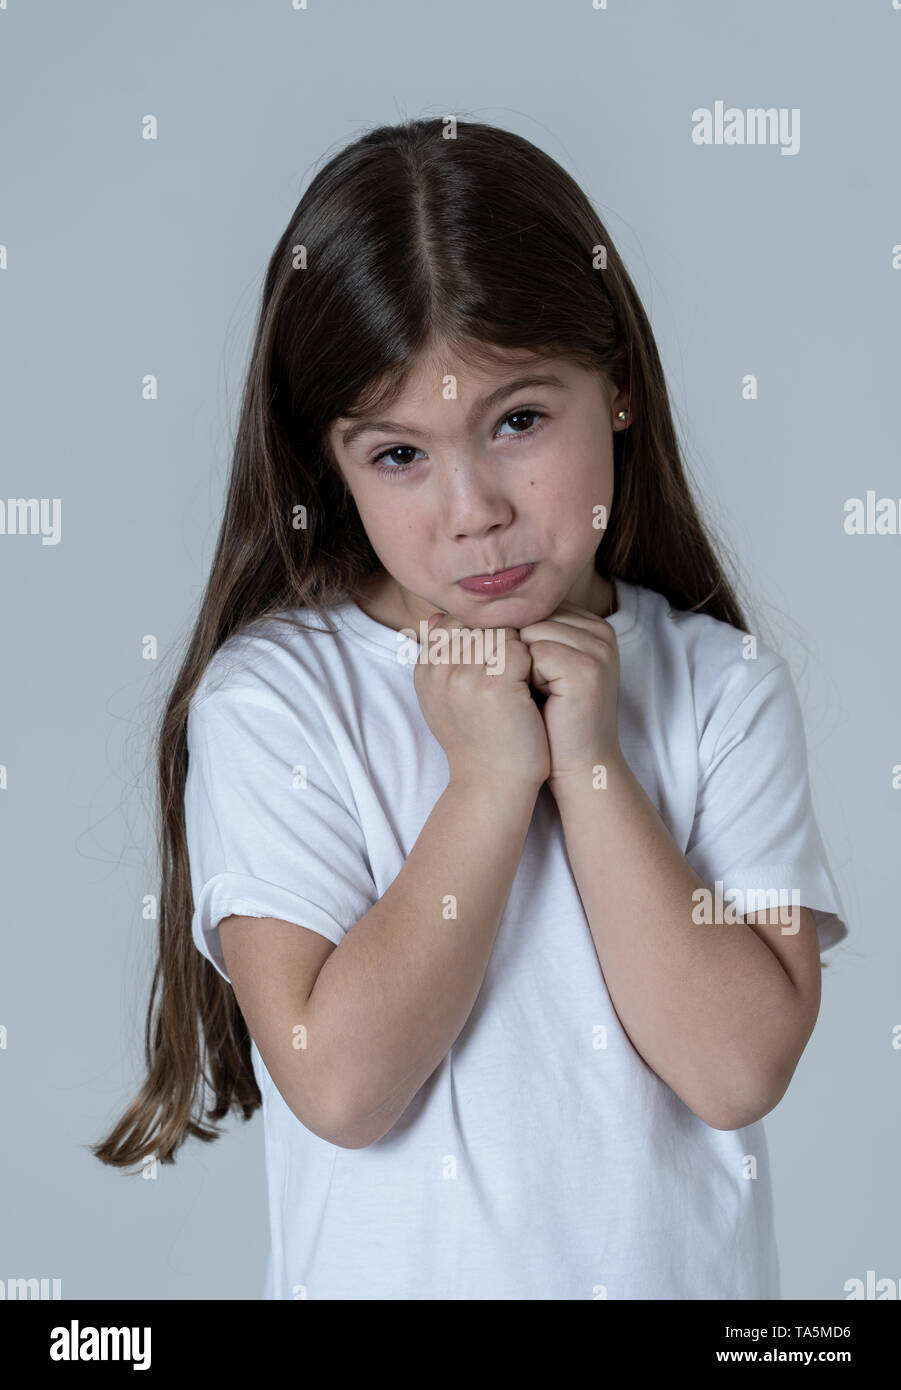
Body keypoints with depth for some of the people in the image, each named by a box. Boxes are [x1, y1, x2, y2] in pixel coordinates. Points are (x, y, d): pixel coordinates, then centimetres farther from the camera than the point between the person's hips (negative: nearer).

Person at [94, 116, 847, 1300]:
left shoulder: (725, 686, -9)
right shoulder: (269, 698, -14)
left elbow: (740, 1068, -16)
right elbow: (340, 1085, -21)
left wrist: (589, 761, -20)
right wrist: (493, 776, -22)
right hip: (395, 1267, -1)